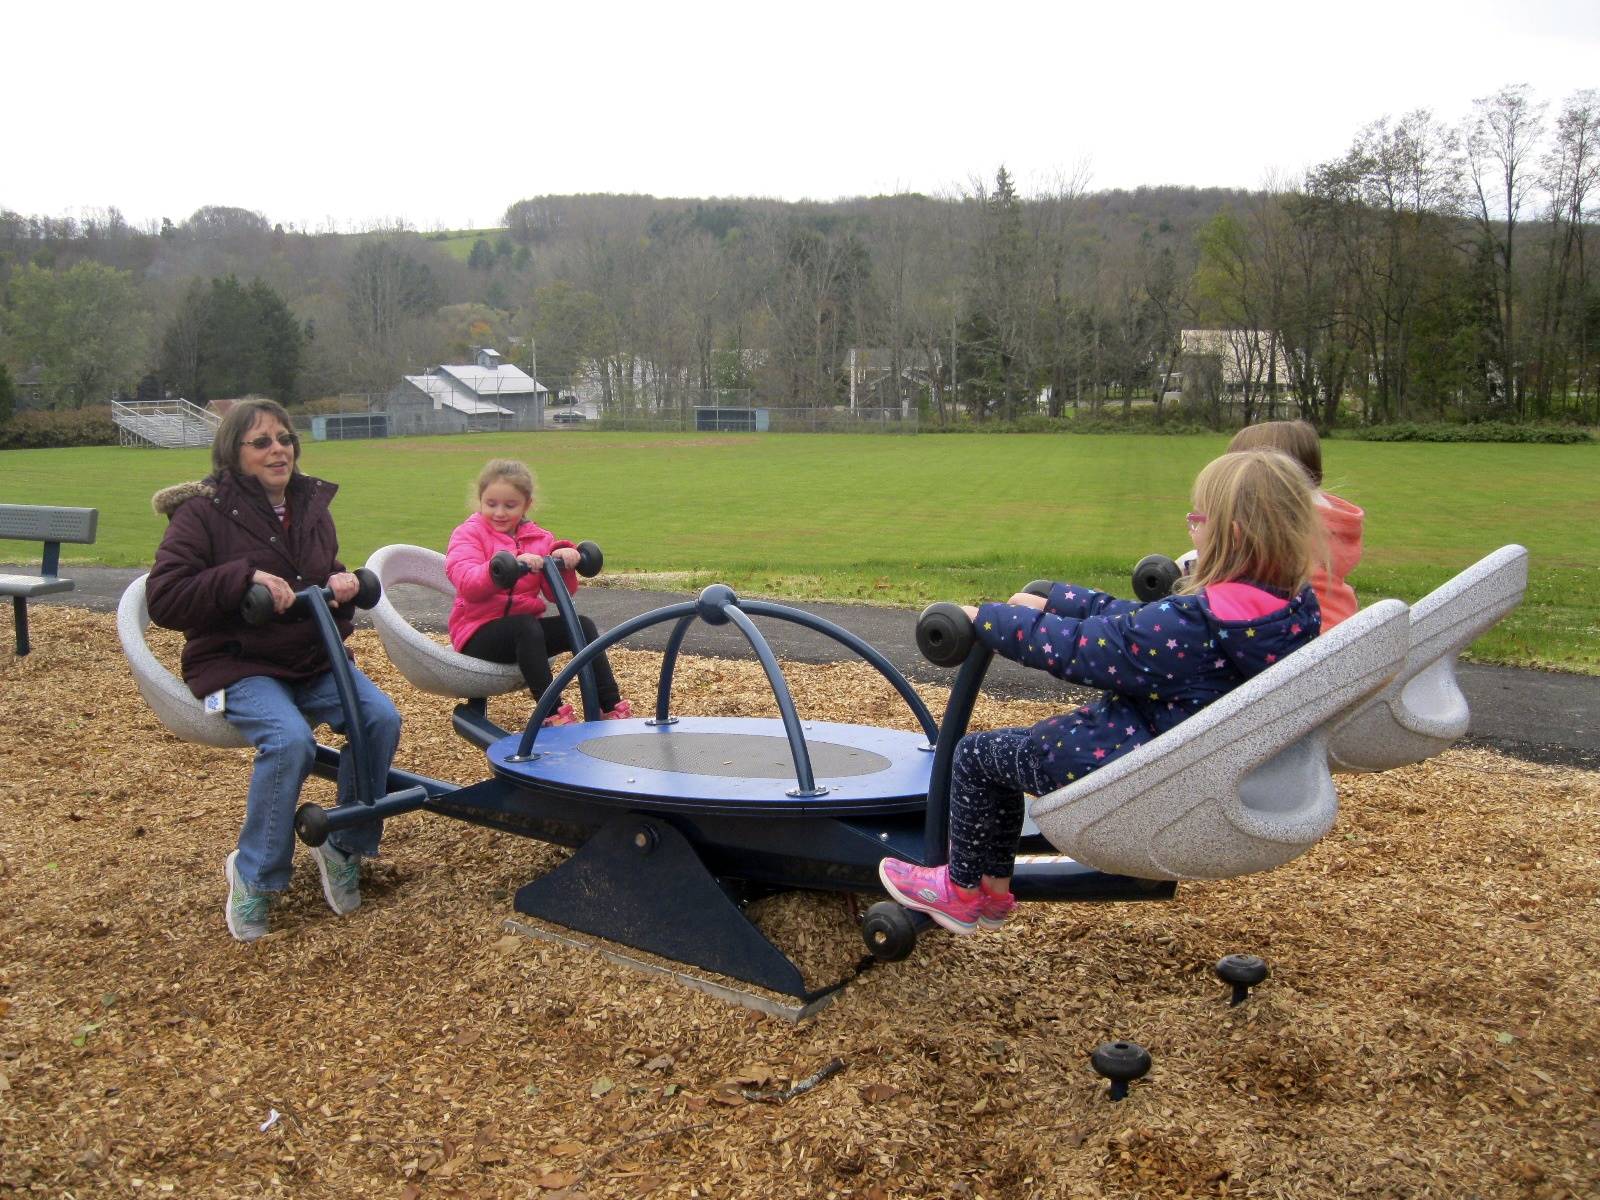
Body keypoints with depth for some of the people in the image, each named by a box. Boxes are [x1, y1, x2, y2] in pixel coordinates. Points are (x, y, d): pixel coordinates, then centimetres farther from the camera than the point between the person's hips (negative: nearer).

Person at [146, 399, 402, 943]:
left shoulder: (312, 505, 9)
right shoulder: (203, 511, -6)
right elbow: (163, 599, -13)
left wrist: (345, 583, -2)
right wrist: (244, 577, -25)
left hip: (316, 659, 5)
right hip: (239, 665, -5)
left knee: (382, 717, -22)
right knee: (290, 740, -33)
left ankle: (345, 849, -2)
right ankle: (253, 877, -10)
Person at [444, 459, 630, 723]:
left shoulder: (540, 539, 9)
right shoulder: (468, 534, -3)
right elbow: (467, 584, -24)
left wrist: (563, 563, -21)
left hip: (526, 627, 5)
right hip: (478, 632, -5)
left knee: (582, 625, -17)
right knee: (526, 626, -34)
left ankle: (611, 707, -17)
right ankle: (553, 714, -38)